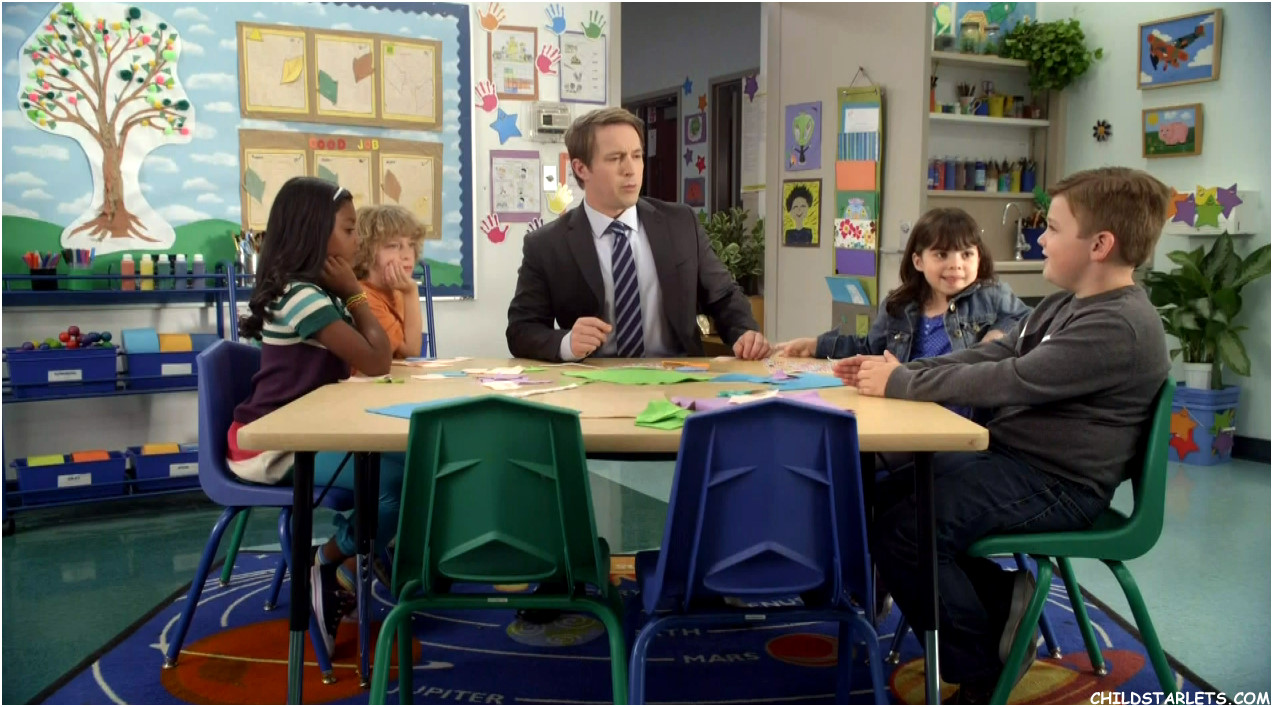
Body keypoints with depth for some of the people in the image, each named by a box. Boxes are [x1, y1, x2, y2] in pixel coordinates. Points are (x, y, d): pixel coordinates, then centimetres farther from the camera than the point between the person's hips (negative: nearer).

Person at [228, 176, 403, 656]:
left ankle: (350, 564, 15)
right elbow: (377, 364, -19)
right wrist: (354, 292, -10)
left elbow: (362, 361, 11)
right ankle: (332, 566, 1)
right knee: (399, 476, -23)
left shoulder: (314, 292, 11)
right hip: (272, 448, -10)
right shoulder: (303, 296, -19)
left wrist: (348, 295, 3)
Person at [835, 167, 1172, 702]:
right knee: (891, 491, 7)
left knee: (903, 525, -21)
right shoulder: (1066, 306, 11)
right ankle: (999, 602, 11)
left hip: (1056, 486, -10)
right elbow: (988, 356, 10)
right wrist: (896, 370, -3)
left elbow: (1009, 381, -26)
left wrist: (900, 384, -19)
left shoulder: (1120, 326, -22)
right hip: (1011, 456, 10)